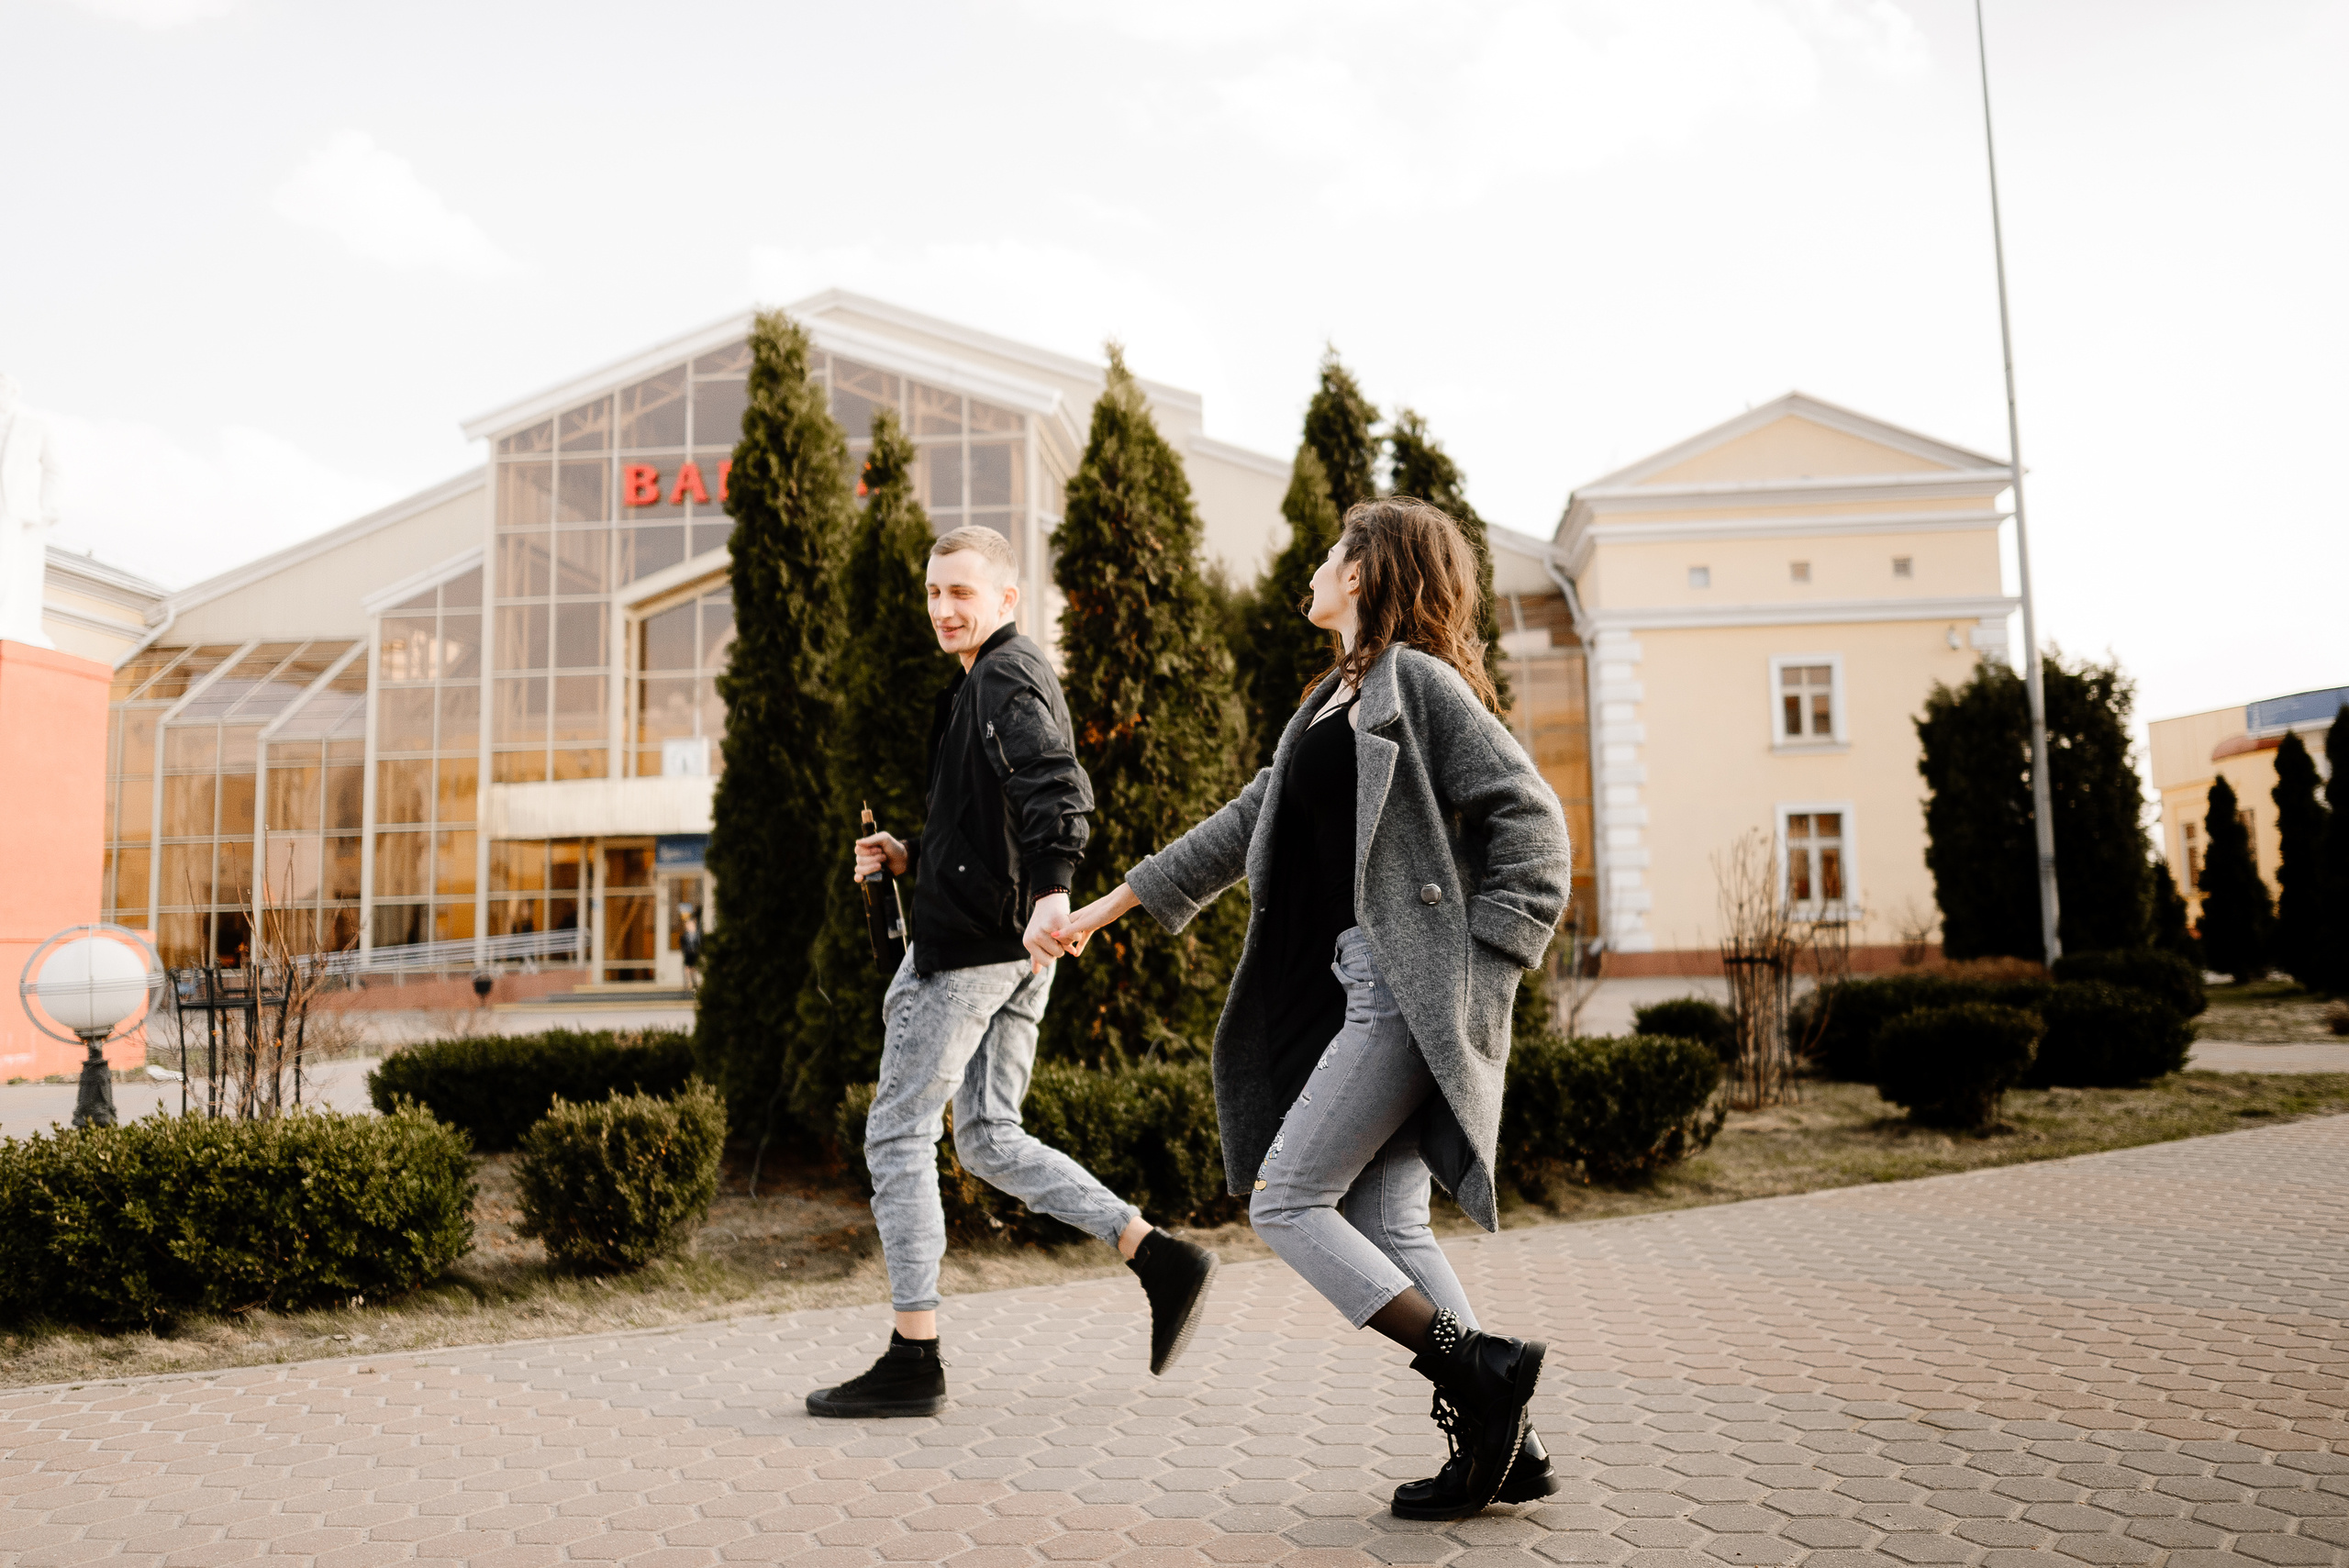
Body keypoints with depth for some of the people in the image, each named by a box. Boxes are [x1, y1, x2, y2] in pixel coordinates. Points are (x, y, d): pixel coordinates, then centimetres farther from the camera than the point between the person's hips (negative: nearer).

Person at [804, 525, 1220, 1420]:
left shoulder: (1003, 677, -8)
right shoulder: (1013, 678, 23)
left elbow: (1058, 789, -26)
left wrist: (1052, 892, -40)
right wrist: (910, 859, 16)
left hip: (970, 940, -10)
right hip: (1008, 948, 10)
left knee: (898, 1135, -1)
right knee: (990, 1141, 13)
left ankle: (913, 1362, 5)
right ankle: (1162, 1260, 7)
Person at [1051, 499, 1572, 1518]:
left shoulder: (1418, 680, -6)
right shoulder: (1336, 701, 21)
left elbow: (1531, 822, -12)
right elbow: (1248, 822, 26)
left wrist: (1480, 969, -15)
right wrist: (1107, 907, 28)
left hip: (1413, 988, -9)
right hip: (1361, 985, 9)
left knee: (1285, 1202, -8)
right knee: (1384, 1225, 6)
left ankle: (1477, 1368, -5)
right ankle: (1501, 1447, 10)